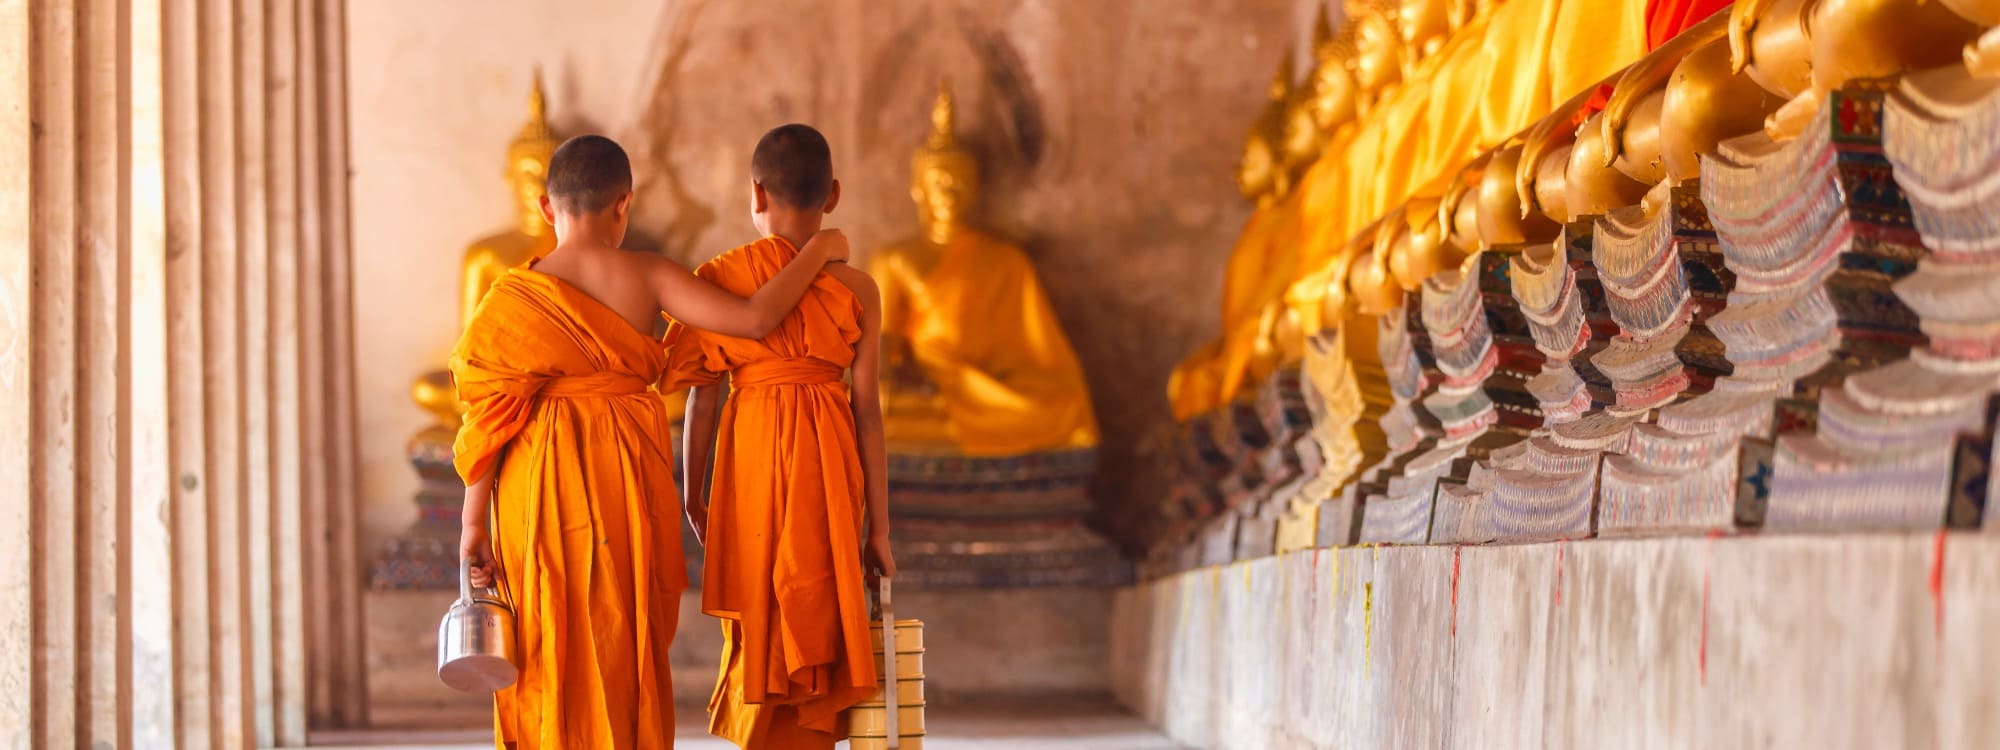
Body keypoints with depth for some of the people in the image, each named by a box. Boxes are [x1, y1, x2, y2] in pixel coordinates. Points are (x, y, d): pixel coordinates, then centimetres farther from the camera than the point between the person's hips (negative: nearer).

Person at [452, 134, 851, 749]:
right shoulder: (646, 276, -5)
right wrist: (817, 252, 4)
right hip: (628, 485, 0)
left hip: (540, 490, 0)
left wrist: (473, 523, -1)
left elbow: (491, 416, -6)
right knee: (626, 659, 11)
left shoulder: (515, 295, -5)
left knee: (551, 658, 8)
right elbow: (755, 318, -11)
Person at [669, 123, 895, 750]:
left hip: (750, 460, 0)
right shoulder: (855, 288, -3)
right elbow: (867, 410, -3)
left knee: (761, 636, 10)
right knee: (818, 634, 8)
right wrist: (878, 526, 2)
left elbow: (702, 397, -1)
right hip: (829, 464, 0)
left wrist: (693, 493, 12)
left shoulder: (717, 279, -2)